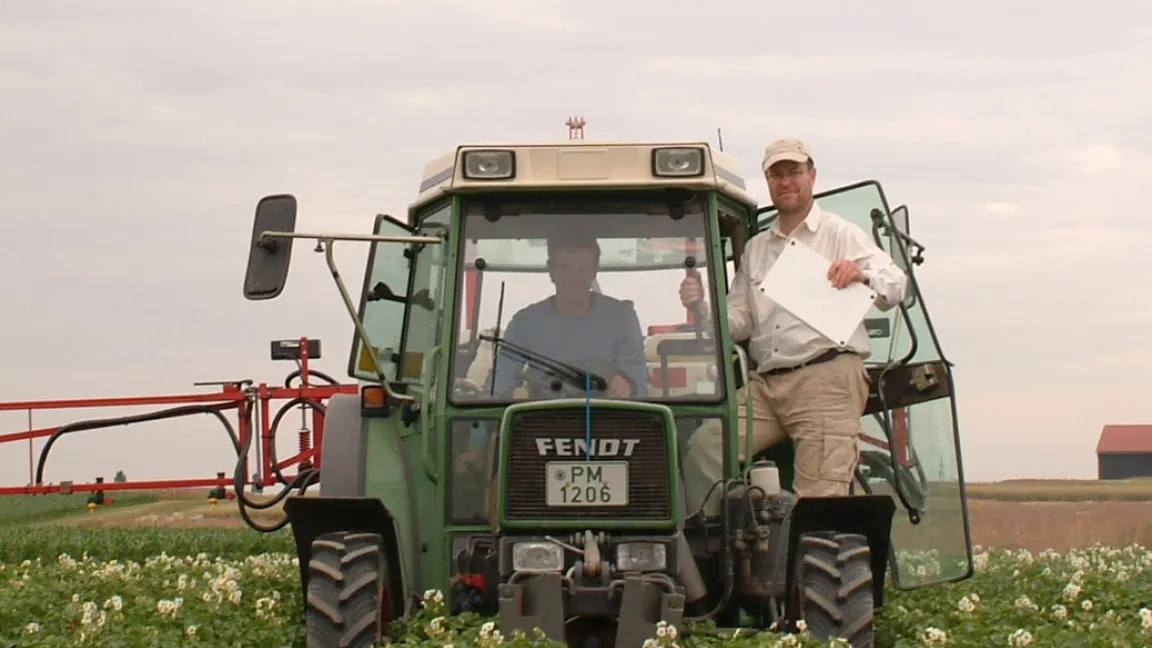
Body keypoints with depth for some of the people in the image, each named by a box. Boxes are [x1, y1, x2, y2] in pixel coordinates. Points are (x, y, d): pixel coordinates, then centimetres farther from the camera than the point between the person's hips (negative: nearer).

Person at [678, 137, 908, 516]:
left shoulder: (841, 235, 10)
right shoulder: (756, 248, 26)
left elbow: (896, 286, -1)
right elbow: (738, 321, 21)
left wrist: (862, 273, -23)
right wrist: (703, 306, 0)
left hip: (828, 378, -4)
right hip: (765, 383, 5)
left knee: (820, 497, -15)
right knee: (703, 447, -17)